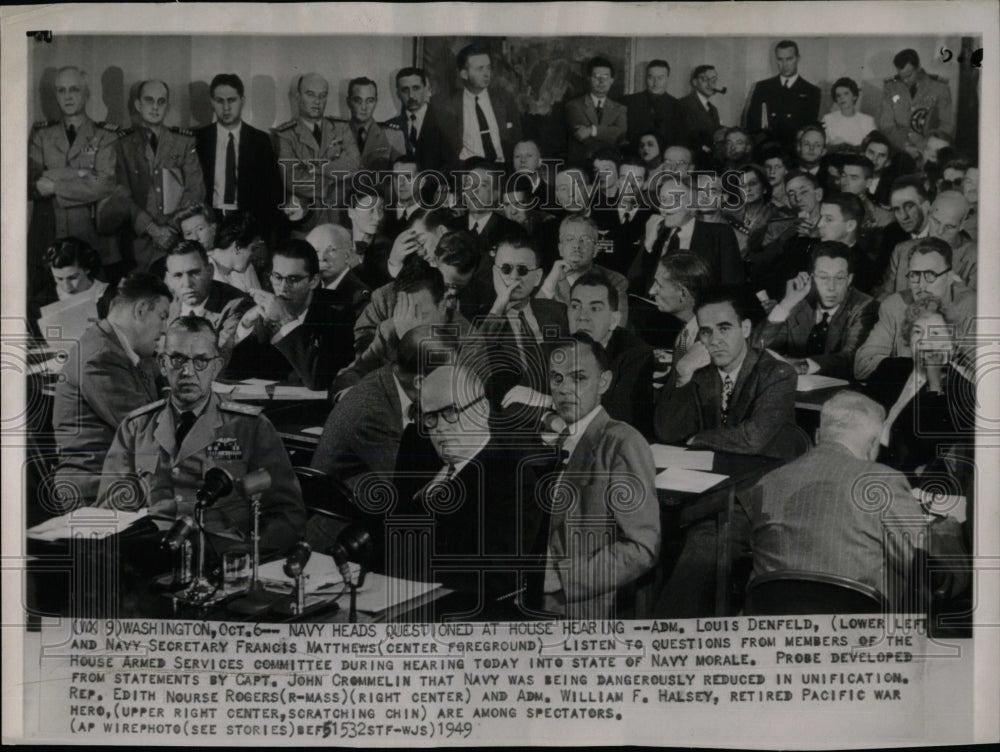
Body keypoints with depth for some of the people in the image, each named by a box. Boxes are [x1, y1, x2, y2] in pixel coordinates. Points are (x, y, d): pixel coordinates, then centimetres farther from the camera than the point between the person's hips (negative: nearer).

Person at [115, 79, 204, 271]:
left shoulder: (185, 141, 10)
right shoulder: (124, 143, 6)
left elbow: (196, 189, 4)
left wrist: (173, 227, -6)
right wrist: (152, 229, -10)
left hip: (181, 238, 1)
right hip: (142, 241, -1)